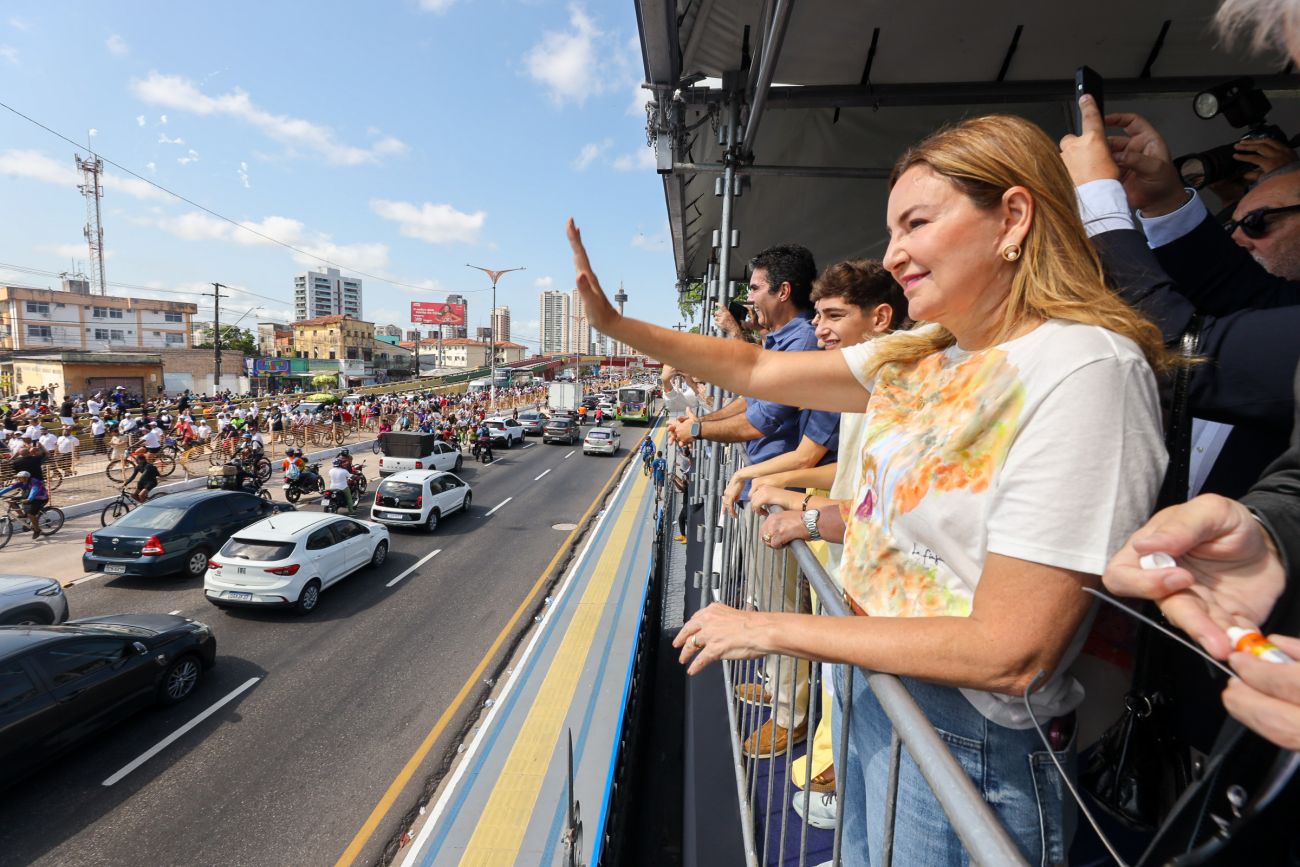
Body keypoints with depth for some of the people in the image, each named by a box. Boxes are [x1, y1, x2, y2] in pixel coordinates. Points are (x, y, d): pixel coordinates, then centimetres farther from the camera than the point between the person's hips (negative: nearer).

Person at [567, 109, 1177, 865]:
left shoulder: (1084, 370, -23)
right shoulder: (920, 354, -1)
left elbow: (1009, 652, -25)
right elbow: (758, 369, 6)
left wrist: (772, 629, -20)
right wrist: (614, 322, 3)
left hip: (968, 743, -6)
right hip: (871, 689, 7)